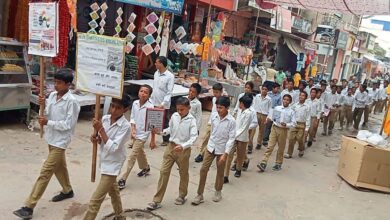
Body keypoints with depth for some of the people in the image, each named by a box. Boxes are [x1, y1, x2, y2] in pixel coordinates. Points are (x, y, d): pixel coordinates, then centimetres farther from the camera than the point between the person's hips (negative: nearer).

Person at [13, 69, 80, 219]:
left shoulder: (72, 102, -20)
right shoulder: (52, 95, 3)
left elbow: (68, 125, -20)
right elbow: (47, 115, 8)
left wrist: (48, 123, -21)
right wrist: (43, 106, -10)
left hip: (60, 141, -8)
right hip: (51, 138, 8)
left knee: (45, 172, -6)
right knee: (59, 166, 22)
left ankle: (29, 207, -3)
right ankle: (67, 191, 43)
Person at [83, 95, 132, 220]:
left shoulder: (126, 126, -23)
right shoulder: (105, 118, -3)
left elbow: (113, 148, -28)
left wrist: (100, 129, -28)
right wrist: (96, 138, -13)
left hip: (112, 165, -8)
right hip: (105, 161, 8)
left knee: (95, 201, -8)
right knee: (113, 191, 27)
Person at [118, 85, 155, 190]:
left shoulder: (150, 107, -19)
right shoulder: (135, 103, -4)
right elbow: (132, 117, 4)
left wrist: (153, 140, -11)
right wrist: (133, 129, -12)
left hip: (142, 134, -6)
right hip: (135, 133, 6)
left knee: (132, 157, -6)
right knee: (140, 152, 25)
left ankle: (123, 179, 0)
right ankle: (146, 168, 50)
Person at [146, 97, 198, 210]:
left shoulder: (192, 120, -15)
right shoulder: (174, 116, -1)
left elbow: (194, 137, -21)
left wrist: (183, 146, -34)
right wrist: (161, 131, -6)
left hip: (183, 149, -4)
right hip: (171, 146, 4)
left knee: (183, 173, 14)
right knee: (164, 171, 2)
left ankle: (182, 196, 37)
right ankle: (157, 201, 7)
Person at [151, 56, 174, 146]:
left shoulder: (170, 76, -13)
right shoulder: (156, 73, 6)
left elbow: (169, 92, -16)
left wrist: (163, 104, -23)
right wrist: (151, 100, 11)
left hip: (164, 105, -5)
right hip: (155, 103, 5)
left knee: (164, 122, 8)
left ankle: (166, 140, 24)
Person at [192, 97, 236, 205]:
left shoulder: (231, 121, -17)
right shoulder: (213, 116, -5)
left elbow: (231, 138, -15)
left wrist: (225, 154, -19)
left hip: (222, 150, -3)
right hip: (210, 147, 3)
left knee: (220, 172, 13)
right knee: (203, 169, 1)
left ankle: (218, 191, 36)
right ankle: (200, 195, 10)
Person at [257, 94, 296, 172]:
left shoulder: (291, 112, 0)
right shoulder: (276, 108, 5)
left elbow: (293, 123, -3)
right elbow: (270, 116, 12)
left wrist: (286, 124, -20)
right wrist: (268, 119, -11)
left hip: (283, 130, -1)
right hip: (275, 128, 1)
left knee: (281, 148, 10)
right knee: (270, 146, -6)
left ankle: (278, 164, 27)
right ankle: (263, 163, -10)